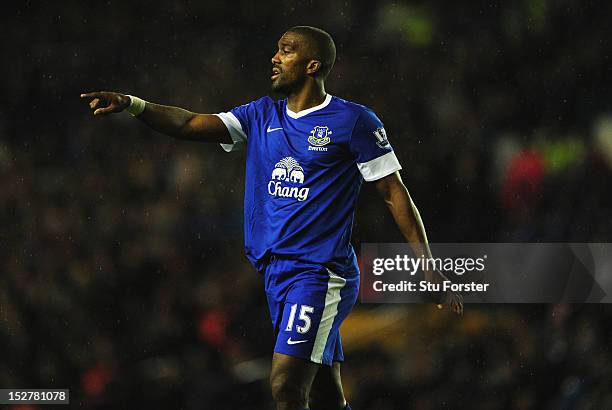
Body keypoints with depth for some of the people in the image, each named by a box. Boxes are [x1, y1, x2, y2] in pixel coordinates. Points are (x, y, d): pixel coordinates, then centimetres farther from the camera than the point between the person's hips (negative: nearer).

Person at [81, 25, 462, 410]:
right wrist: (130, 104, -10)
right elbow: (191, 124, 5)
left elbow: (395, 193, -4)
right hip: (277, 272, 6)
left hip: (320, 273, -6)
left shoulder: (353, 120, -4)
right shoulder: (262, 116, 13)